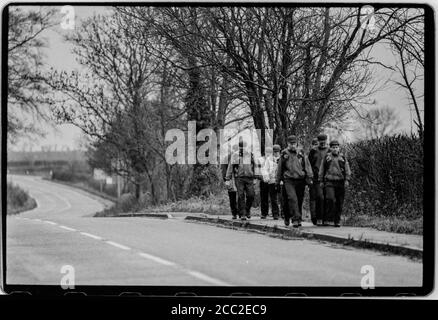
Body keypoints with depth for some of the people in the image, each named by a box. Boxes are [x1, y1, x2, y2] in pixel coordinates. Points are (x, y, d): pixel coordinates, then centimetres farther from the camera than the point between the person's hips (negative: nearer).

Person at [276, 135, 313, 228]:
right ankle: (296, 219, -21)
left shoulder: (301, 154, 7)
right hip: (289, 180, -3)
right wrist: (278, 181, 14)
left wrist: (309, 178, -3)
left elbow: (307, 167, 8)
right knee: (292, 198, -19)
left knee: (299, 201, 8)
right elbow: (280, 169, 12)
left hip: (300, 181, 3)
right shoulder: (284, 155, 4)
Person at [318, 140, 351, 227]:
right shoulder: (327, 157, 9)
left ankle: (337, 221, 12)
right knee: (330, 199, -18)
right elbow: (321, 170, 13)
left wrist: (347, 180, -5)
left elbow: (347, 170, 7)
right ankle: (329, 219, -10)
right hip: (329, 182, -1)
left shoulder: (343, 158, 10)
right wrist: (321, 181, 10)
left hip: (340, 182, 1)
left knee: (339, 203, 2)